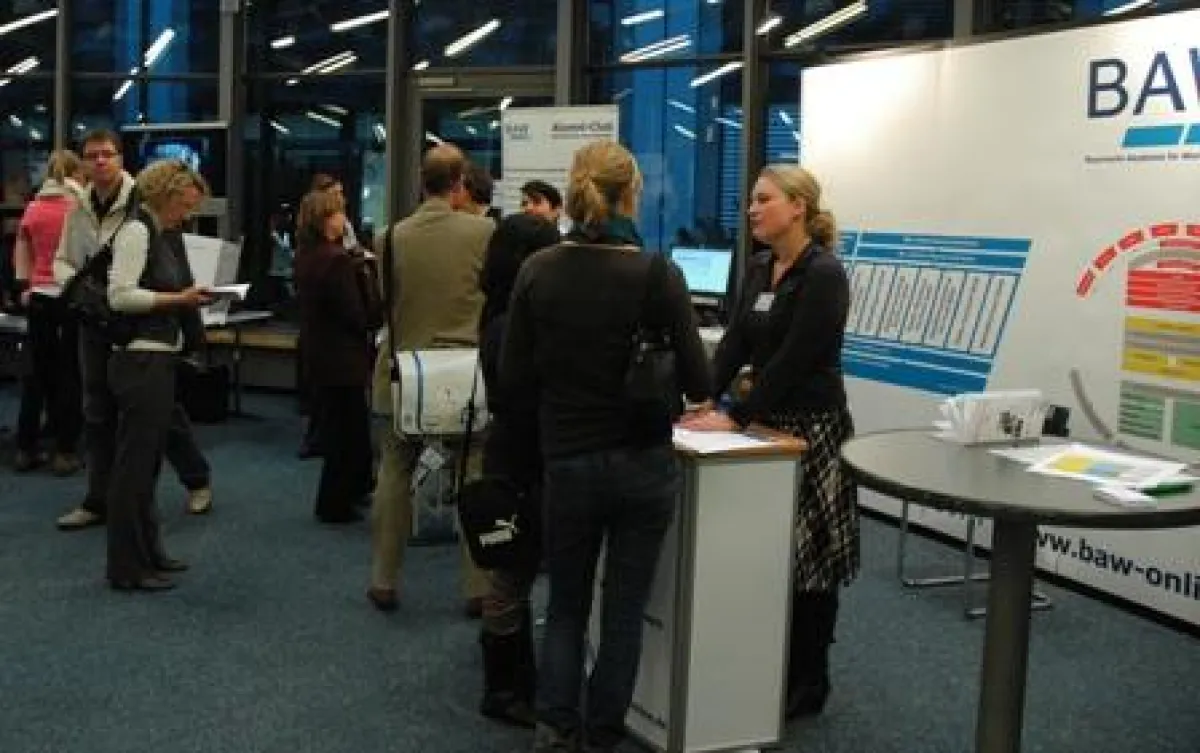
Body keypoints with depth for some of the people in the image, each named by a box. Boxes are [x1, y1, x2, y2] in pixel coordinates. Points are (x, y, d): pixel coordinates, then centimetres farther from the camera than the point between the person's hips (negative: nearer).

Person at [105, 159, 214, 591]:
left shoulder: (166, 234, 15)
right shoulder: (136, 231, -12)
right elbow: (120, 296, -20)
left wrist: (191, 298, 5)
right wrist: (178, 299, -20)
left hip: (161, 357, 10)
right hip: (140, 359, -10)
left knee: (149, 459, 16)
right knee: (134, 461, -3)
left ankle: (147, 552, 27)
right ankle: (127, 567, 4)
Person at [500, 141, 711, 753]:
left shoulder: (537, 271, -7)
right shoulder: (659, 275, -13)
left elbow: (512, 376, -3)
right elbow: (698, 385, -10)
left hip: (568, 462, 1)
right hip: (647, 465, -1)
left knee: (566, 604, 18)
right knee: (625, 608, 12)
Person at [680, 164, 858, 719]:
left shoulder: (824, 274, -17)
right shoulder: (758, 270, 8)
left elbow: (793, 360, -22)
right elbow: (734, 344, 4)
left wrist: (736, 418, -23)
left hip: (812, 427, -7)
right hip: (768, 421, 7)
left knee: (806, 556, 3)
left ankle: (809, 683, 17)